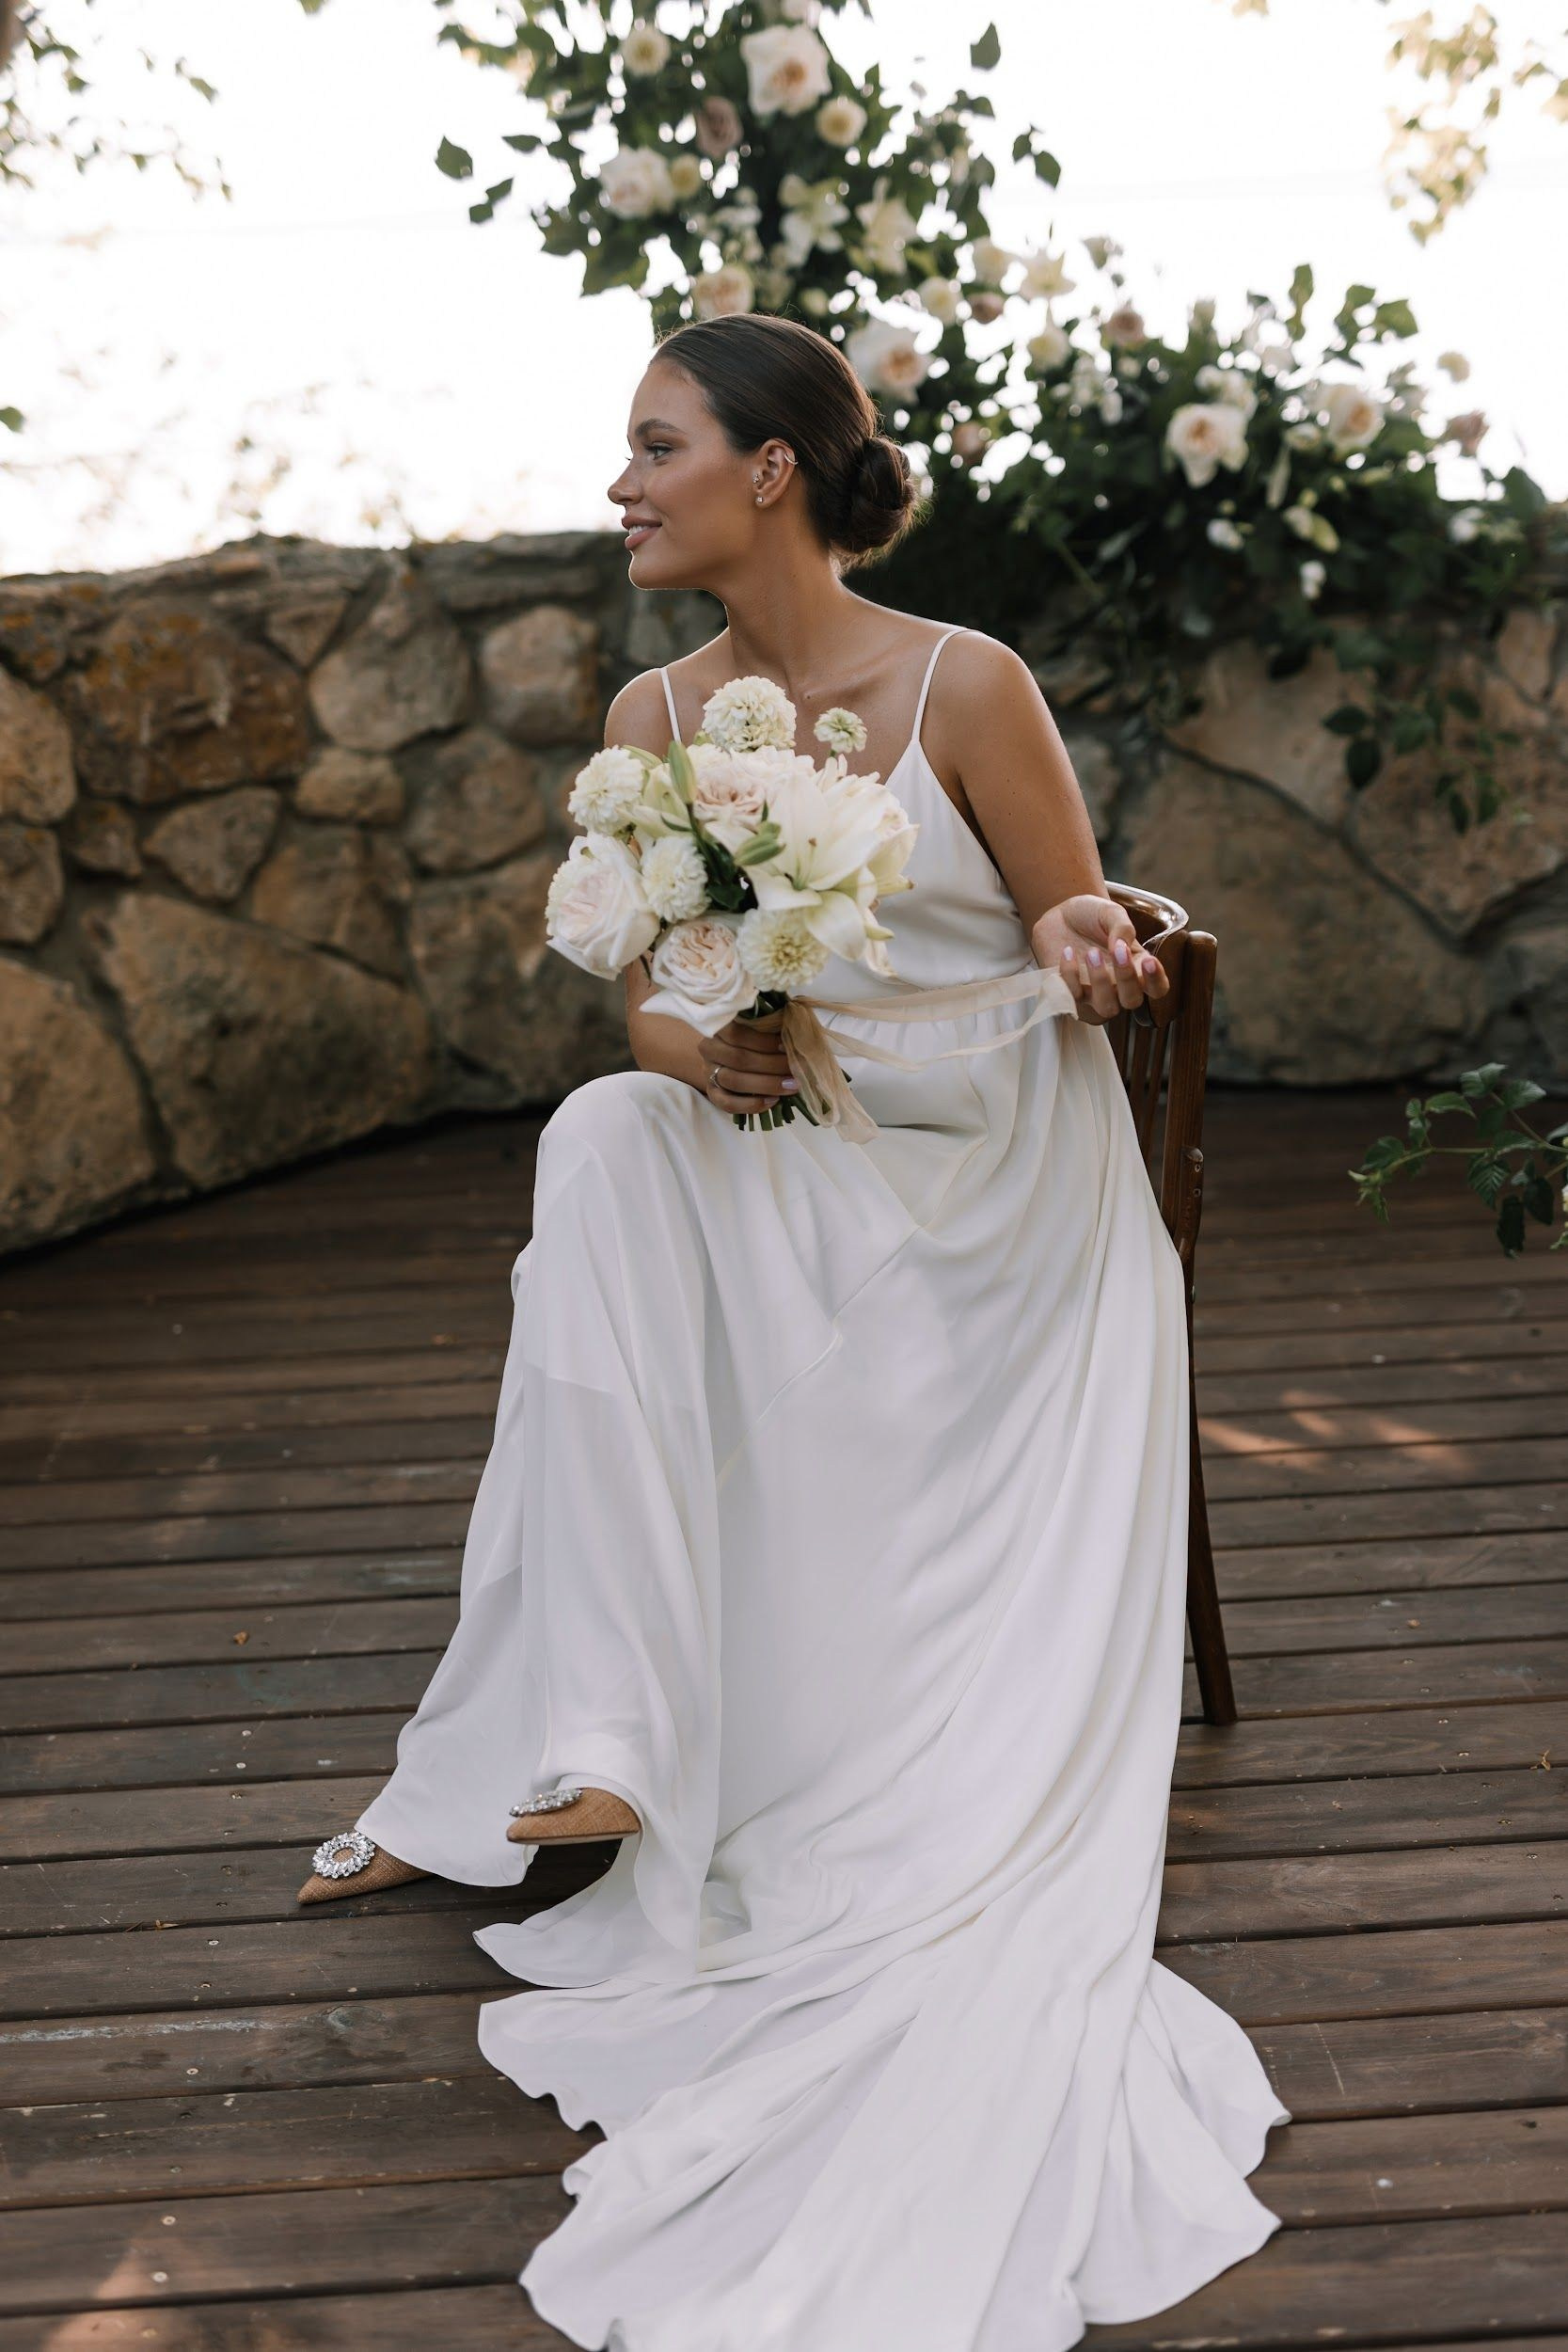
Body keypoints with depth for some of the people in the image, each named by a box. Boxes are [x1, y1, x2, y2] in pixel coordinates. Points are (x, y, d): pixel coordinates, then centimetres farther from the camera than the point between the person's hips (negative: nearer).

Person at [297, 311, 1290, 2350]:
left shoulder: (964, 686, -11)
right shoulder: (653, 719, 4)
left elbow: (1086, 947, -4)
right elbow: (642, 998, 6)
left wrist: (1092, 948, -27)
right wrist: (684, 1047, -17)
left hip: (1009, 1208, -3)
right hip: (788, 1199, 3)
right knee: (603, 1147, -24)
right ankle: (603, 1746, -23)